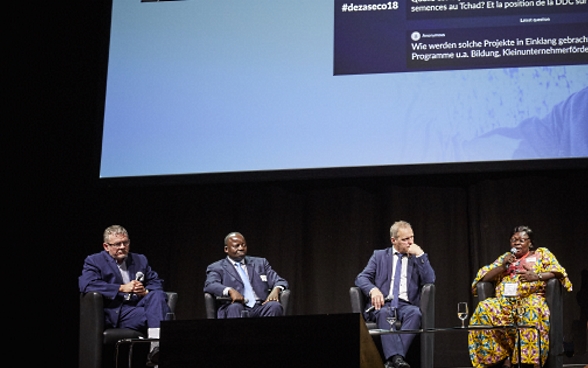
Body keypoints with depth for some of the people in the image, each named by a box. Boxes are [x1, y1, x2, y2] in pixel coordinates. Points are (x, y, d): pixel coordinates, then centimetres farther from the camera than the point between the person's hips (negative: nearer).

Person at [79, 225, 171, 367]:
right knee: (155, 313, -30)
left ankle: (156, 347, -42)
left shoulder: (140, 260, 25)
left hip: (139, 306, 5)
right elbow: (86, 285, -10)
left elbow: (157, 283, 20)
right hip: (114, 314, -5)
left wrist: (146, 291, -6)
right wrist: (122, 288, -13)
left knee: (157, 295, -29)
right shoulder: (94, 261, 10)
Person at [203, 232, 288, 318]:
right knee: (234, 307, -37)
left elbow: (280, 282, 18)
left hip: (261, 307, 2)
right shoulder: (216, 268, 15)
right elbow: (209, 285, -4)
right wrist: (230, 290, -25)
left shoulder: (260, 263, 25)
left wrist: (276, 290, -9)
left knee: (274, 306, -30)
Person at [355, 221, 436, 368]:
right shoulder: (379, 255, 18)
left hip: (407, 305, 1)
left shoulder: (418, 257, 18)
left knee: (415, 312, -35)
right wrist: (373, 289, -16)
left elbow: (430, 281, 3)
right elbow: (361, 278, 7)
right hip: (383, 303, 0)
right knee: (384, 313, -37)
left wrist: (420, 255, -3)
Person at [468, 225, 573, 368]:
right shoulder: (505, 257, 27)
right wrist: (503, 266, 2)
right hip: (504, 301, 3)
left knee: (532, 309, -41)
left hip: (531, 298, -3)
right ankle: (504, 355, -26)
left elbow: (558, 272, 5)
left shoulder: (542, 253, 20)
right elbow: (484, 277, 17)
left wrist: (537, 276, -11)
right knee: (484, 309, -31)